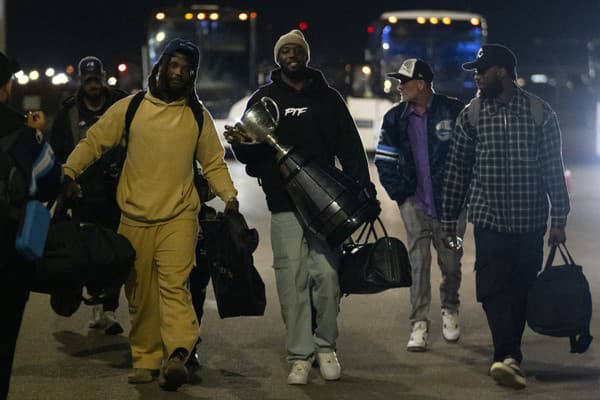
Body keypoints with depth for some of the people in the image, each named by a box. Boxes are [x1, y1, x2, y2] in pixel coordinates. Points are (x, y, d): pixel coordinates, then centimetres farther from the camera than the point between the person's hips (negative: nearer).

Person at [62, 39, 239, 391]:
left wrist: (229, 194, -2)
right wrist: (69, 172, -7)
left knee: (174, 284, -19)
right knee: (141, 294, 5)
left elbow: (214, 163, 14)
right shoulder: (129, 108, 5)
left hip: (180, 216, -1)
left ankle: (177, 355, -31)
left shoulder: (199, 116, 9)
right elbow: (94, 141, 6)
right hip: (135, 217, 1)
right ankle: (145, 360, 14)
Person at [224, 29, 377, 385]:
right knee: (292, 281, -3)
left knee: (326, 275, -5)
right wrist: (241, 144, -14)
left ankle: (326, 345, 12)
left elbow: (351, 148, 9)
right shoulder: (264, 99, 11)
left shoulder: (328, 98, 12)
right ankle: (300, 355, 4)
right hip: (284, 206, 0)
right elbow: (249, 155, 9)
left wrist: (364, 191, -1)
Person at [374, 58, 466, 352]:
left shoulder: (453, 111, -6)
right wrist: (399, 193, 3)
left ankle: (450, 309, 33)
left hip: (450, 202, -2)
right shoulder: (396, 118, 4)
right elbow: (384, 160, 11)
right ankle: (419, 324, -5)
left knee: (450, 262, 7)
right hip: (415, 203, 2)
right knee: (418, 261, -6)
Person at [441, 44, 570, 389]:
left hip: (531, 222, 0)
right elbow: (457, 167, 7)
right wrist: (450, 217, 7)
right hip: (489, 219, 0)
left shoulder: (540, 113, 0)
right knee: (495, 289, -14)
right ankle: (510, 358, -21)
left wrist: (558, 220, 0)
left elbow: (554, 169, 2)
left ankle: (508, 357, 17)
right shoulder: (471, 114, 3)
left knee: (520, 291, 6)